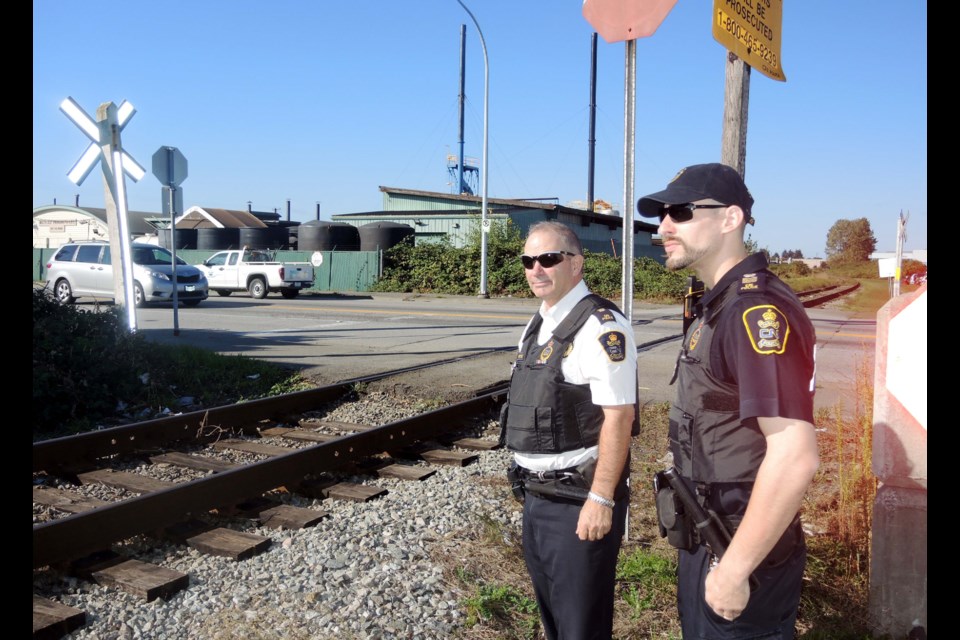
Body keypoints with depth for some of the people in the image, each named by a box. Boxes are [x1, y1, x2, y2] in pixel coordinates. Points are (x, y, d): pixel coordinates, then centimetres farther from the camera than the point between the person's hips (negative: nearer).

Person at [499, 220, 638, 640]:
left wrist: (602, 499, -21)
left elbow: (618, 416, -21)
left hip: (580, 501, -9)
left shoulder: (601, 326, -17)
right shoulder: (537, 325, 11)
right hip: (537, 497, 9)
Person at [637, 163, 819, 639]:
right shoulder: (717, 305, 9)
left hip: (741, 552, -9)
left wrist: (734, 568, -24)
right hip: (706, 542, 9)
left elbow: (794, 456, -30)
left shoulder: (757, 310, -23)